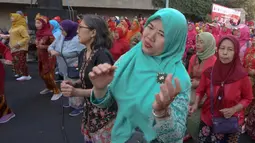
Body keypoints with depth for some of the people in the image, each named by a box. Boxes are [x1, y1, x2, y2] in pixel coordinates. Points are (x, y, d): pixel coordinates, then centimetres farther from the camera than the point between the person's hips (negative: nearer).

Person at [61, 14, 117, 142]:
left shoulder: (102, 55, -22)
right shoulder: (83, 54, 4)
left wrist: (77, 92, -28)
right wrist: (73, 84, -5)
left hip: (105, 114, -8)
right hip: (89, 111, 8)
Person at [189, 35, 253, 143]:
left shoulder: (242, 76, -16)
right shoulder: (208, 72, -12)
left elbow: (247, 98, -2)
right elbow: (200, 91, 3)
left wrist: (234, 109, -17)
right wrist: (196, 104, -13)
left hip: (231, 122, -1)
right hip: (207, 120, 1)